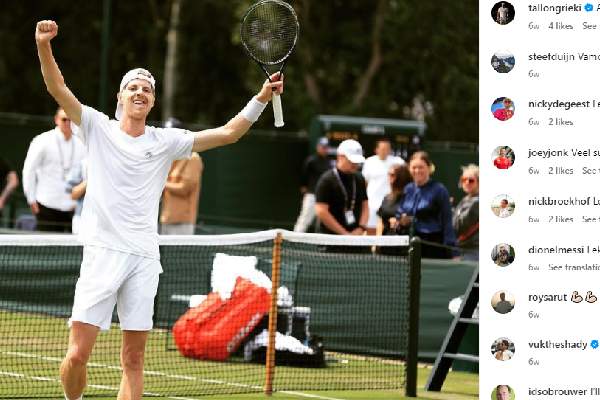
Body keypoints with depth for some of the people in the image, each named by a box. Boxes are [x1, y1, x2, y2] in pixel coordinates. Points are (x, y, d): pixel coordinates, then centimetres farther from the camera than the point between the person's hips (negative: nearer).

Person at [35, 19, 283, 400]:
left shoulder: (165, 141, 11)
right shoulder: (99, 128, 5)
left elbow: (227, 133, 11)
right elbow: (58, 88, -6)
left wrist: (261, 98, 0)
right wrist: (44, 45, -23)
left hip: (144, 258, 3)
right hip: (103, 252, -3)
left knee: (134, 360, 2)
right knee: (78, 354, -11)